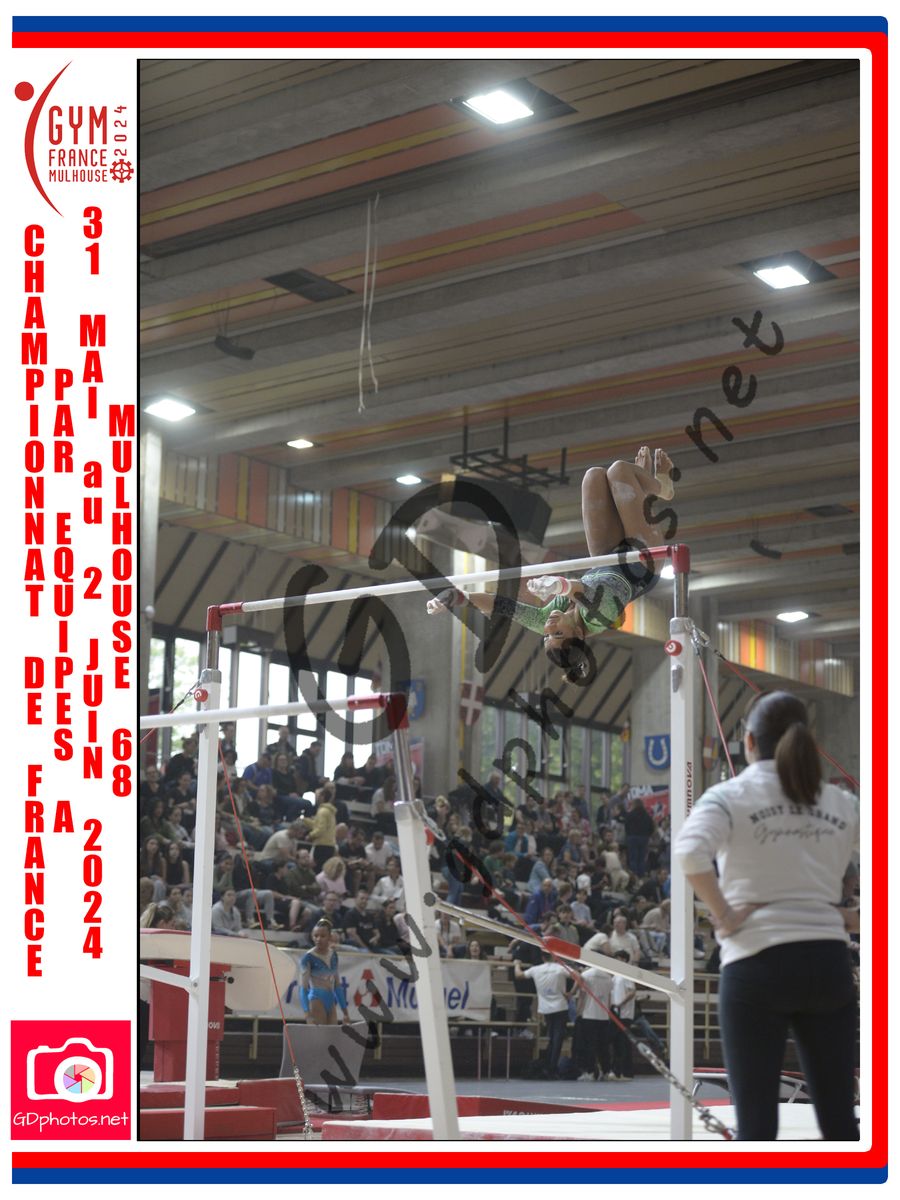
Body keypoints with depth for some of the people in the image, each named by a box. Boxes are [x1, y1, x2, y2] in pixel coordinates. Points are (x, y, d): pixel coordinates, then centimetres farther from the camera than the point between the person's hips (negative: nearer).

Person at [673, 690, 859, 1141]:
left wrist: (724, 915, -10)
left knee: (756, 1123, 0)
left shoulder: (730, 796, -1)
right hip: (828, 961, 4)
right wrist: (854, 915, 10)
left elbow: (689, 852, -21)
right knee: (838, 1119, 9)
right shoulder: (840, 803, 12)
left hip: (757, 964, -4)